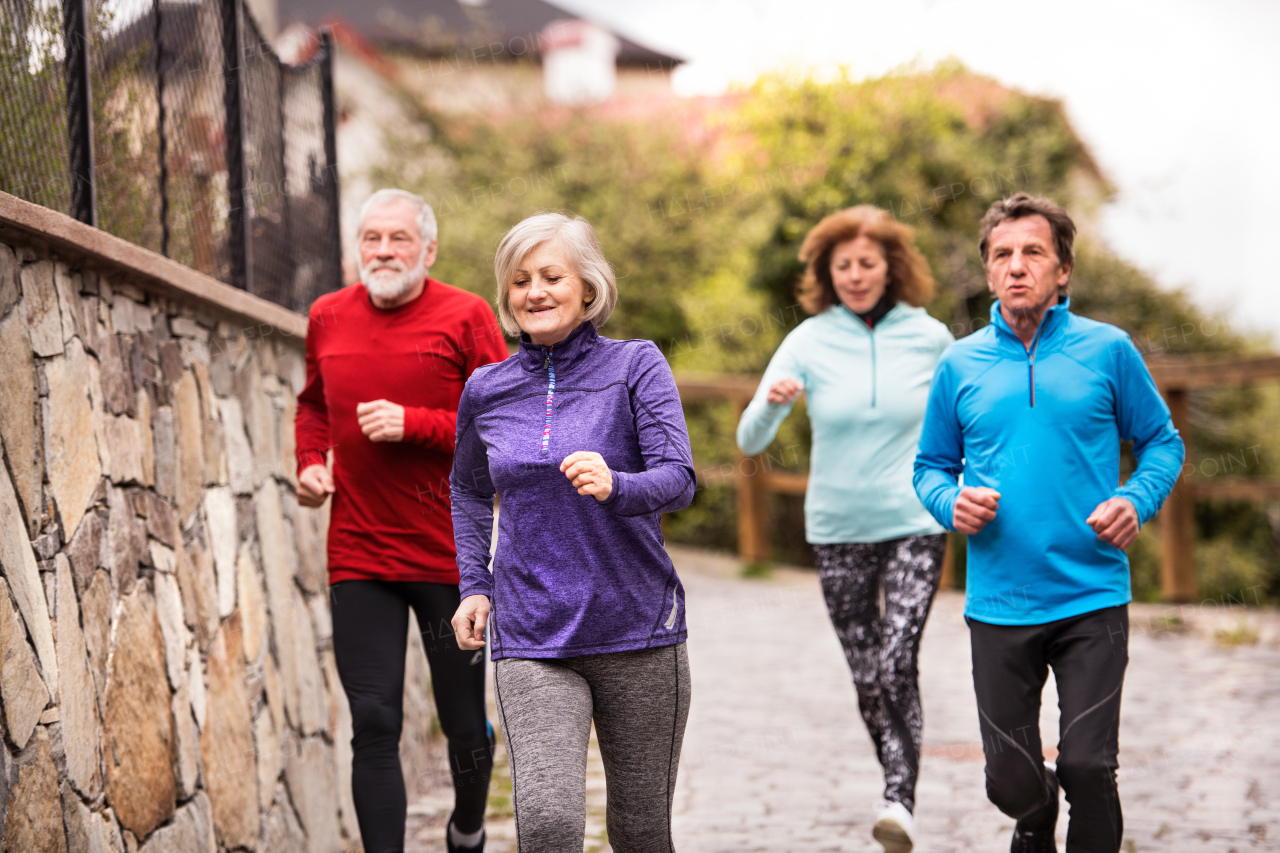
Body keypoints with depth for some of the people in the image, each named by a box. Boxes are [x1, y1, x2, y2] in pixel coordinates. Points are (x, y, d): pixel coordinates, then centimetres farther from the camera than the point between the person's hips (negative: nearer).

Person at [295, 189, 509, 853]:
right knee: (373, 724, -4)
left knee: (463, 721, 9)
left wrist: (413, 424, -18)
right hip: (357, 555, 2)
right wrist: (309, 462, 6)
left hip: (450, 553, -2)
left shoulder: (465, 317, -5)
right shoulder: (327, 318, 7)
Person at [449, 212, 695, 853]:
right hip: (531, 641, 1)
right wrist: (474, 584, 13)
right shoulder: (487, 390, 7)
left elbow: (678, 480, -13)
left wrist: (614, 486, -34)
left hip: (637, 631, -1)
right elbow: (469, 489, 25)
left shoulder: (635, 366, -2)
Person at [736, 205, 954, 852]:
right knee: (865, 676, 8)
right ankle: (897, 788, 26)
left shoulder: (930, 338, -2)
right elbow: (750, 441, -9)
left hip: (915, 525, -1)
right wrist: (772, 402, -29)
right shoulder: (809, 342, -4)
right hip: (838, 530, 1)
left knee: (897, 663, -17)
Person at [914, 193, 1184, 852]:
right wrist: (952, 503, -7)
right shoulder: (960, 365, 7)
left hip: (1093, 599, -2)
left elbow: (1163, 443, 9)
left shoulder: (1107, 351, 1)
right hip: (999, 605, 2)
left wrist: (1136, 501, -11)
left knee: (1087, 766, -12)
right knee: (1010, 782, 7)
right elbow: (931, 467, 15)